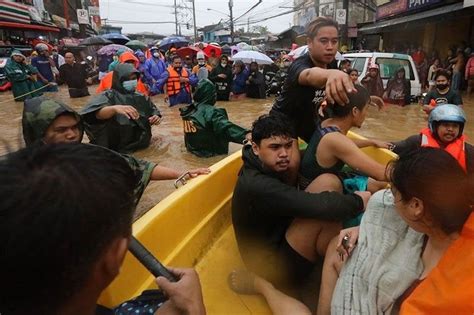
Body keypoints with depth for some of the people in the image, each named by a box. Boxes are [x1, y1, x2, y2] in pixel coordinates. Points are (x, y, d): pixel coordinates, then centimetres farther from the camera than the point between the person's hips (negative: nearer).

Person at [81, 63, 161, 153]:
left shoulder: (140, 97, 11)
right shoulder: (109, 95, -5)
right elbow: (98, 113, -25)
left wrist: (156, 117, -4)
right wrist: (114, 108, -47)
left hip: (142, 146, 6)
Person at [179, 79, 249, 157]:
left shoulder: (188, 110, -3)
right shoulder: (211, 112, -25)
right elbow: (226, 128, -40)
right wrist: (245, 135, -51)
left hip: (192, 148, 7)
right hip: (208, 151, -7)